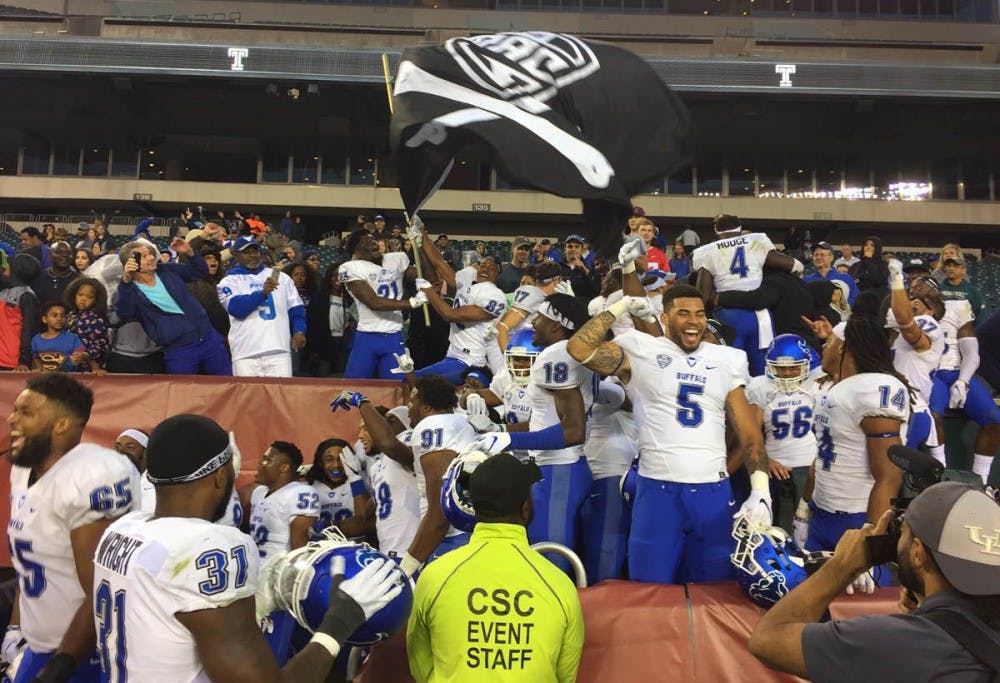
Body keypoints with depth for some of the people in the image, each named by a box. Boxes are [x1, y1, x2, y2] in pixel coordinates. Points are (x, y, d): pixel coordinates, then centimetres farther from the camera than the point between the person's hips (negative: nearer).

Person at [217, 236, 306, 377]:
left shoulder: (281, 277, 17)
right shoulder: (229, 282, 9)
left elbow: (295, 308, 15)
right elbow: (235, 307, -10)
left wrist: (299, 330, -3)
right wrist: (262, 293, -23)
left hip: (279, 351, 2)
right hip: (245, 354, -2)